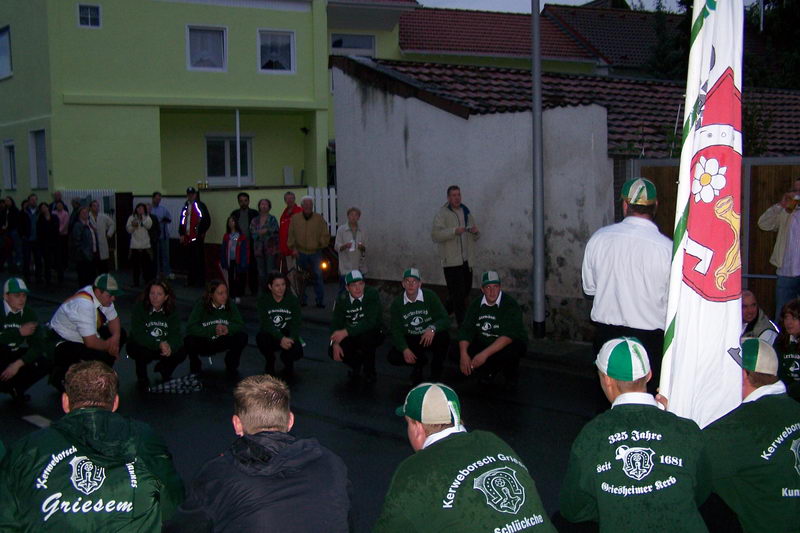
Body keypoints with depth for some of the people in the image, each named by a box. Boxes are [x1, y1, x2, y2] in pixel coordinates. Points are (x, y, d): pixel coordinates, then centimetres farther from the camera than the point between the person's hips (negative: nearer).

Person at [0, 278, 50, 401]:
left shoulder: (29, 313, -2)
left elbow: (37, 345, -10)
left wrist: (18, 363, -22)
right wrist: (19, 332, -28)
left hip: (14, 355, 5)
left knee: (46, 363, -17)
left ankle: (15, 387, 6)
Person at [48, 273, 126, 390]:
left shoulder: (103, 296, -9)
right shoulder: (84, 304, -33)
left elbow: (114, 319, 6)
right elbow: (91, 343, -33)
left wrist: (116, 337, -14)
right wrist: (109, 345, -13)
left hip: (82, 337, 9)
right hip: (63, 343, -9)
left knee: (121, 334, 0)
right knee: (100, 357, -28)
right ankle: (60, 375, -4)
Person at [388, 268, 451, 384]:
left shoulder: (430, 296, -11)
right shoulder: (397, 303, -5)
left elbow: (446, 320, -17)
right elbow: (396, 330, -7)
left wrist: (432, 328, -39)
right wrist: (404, 349, -24)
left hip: (431, 337, -2)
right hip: (409, 341, 2)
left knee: (444, 337, -34)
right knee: (393, 357, -23)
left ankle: (435, 377, -12)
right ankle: (420, 361, 11)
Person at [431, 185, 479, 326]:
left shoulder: (467, 213, 16)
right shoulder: (442, 214, -5)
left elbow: (475, 237, 23)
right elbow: (435, 235, -17)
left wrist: (475, 232, -1)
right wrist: (454, 231, -26)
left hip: (466, 260, 7)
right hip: (452, 261, -7)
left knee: (465, 291, 15)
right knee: (458, 294, -8)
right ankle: (463, 323, -5)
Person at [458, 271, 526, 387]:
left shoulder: (510, 305, -19)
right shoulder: (477, 304, -1)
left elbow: (509, 335, -31)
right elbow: (466, 330, -5)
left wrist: (485, 353, -40)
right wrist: (463, 354, -24)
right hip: (484, 344, 5)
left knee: (509, 352, -40)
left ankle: (511, 376, -2)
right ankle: (488, 372, 11)